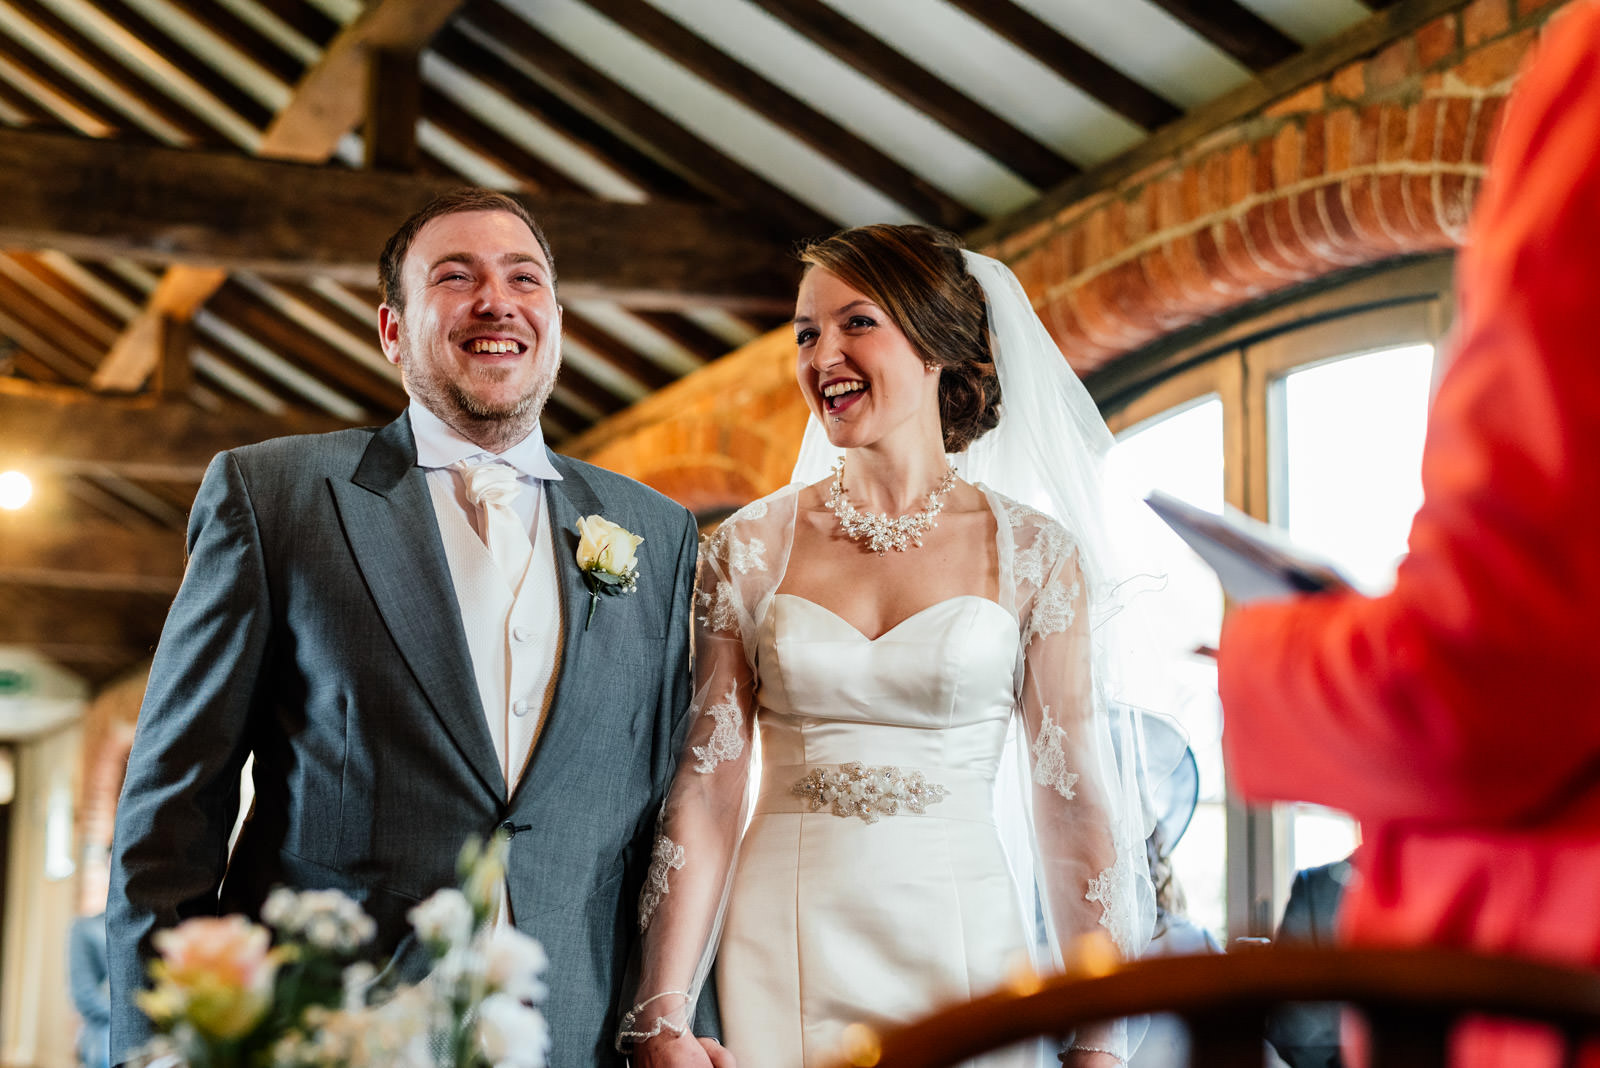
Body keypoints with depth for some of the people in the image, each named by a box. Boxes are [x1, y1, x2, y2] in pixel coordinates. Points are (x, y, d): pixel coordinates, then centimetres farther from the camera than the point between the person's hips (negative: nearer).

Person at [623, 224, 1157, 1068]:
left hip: (963, 951, 0)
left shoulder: (1036, 554, 0)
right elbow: (707, 787, -2)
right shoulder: (751, 547, 2)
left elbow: (1076, 805, -2)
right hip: (782, 957, 1)